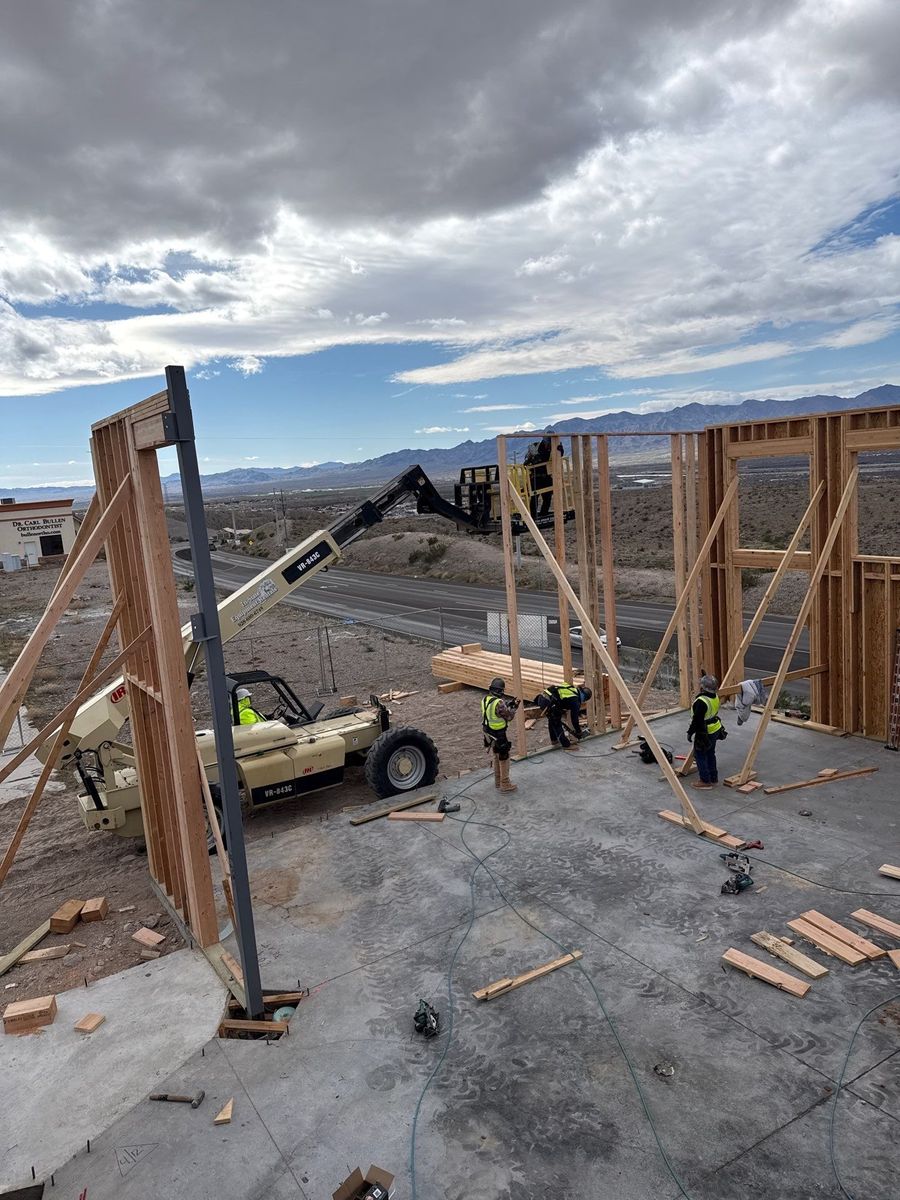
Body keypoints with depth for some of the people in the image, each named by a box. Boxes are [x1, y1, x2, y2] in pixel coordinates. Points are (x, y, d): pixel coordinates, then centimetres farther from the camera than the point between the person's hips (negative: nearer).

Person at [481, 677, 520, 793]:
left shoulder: (485, 699, -3)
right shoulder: (499, 703, -28)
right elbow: (508, 717, -16)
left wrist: (508, 704, 11)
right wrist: (514, 708, 0)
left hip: (489, 734, 8)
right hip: (499, 736, -8)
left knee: (496, 758, 23)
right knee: (504, 759, 8)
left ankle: (498, 782, 35)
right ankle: (505, 785, 17)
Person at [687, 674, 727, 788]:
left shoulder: (701, 702, -28)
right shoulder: (715, 697, -1)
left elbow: (697, 720, -24)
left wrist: (690, 732, -13)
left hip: (705, 733, -9)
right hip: (716, 730, 9)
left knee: (700, 755, 4)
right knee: (710, 754, 20)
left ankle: (705, 780, 10)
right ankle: (713, 777, 31)